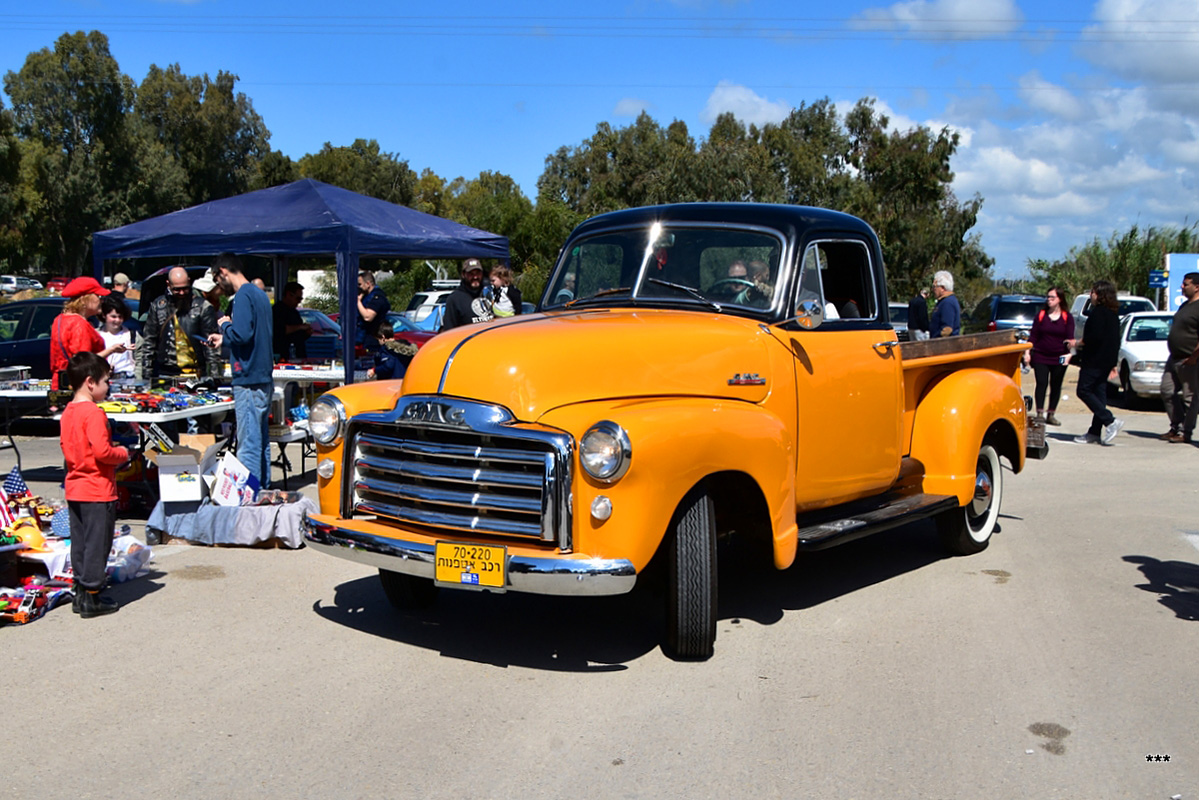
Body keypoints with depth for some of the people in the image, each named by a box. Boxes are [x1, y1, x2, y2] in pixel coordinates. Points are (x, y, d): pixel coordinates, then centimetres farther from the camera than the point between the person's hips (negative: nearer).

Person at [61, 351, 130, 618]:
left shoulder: (67, 412, 8)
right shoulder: (94, 413, -19)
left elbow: (66, 447, 14)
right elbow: (102, 451, -24)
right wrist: (122, 454, -7)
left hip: (74, 488, 9)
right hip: (97, 490, -9)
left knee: (79, 542, 15)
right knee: (97, 543, 0)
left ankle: (81, 592, 23)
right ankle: (91, 598, 4)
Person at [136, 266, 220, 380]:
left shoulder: (203, 307, 1)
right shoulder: (157, 306, 9)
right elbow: (148, 342, 12)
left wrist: (214, 376, -8)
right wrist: (146, 375, 7)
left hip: (195, 374, -2)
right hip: (164, 374, 2)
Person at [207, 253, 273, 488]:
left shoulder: (243, 296, -13)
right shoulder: (259, 294, 16)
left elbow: (242, 335, -24)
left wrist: (225, 325, -4)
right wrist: (225, 337, 23)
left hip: (248, 379, -10)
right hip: (264, 378, 10)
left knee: (248, 444, -6)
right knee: (262, 440, 15)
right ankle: (263, 489, 22)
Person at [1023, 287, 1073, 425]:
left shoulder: (1067, 317, 3)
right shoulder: (1041, 315, 4)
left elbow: (1069, 337, -3)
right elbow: (1033, 335, 4)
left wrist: (1069, 352, -20)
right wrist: (1027, 352, -5)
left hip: (1059, 359, 0)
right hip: (1040, 356, 0)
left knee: (1056, 386, 6)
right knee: (1041, 384, -6)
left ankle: (1051, 415, 15)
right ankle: (1040, 413, -1)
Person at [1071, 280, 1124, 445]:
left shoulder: (1098, 312, -13)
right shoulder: (1113, 314, 16)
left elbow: (1094, 337, -23)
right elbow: (1115, 340, 19)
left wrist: (1078, 343, -8)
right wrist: (1113, 364, 22)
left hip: (1094, 360, -9)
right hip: (1107, 361, 9)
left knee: (1084, 391, -6)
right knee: (1099, 393, 8)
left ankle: (1110, 421, -15)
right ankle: (1095, 432, 9)